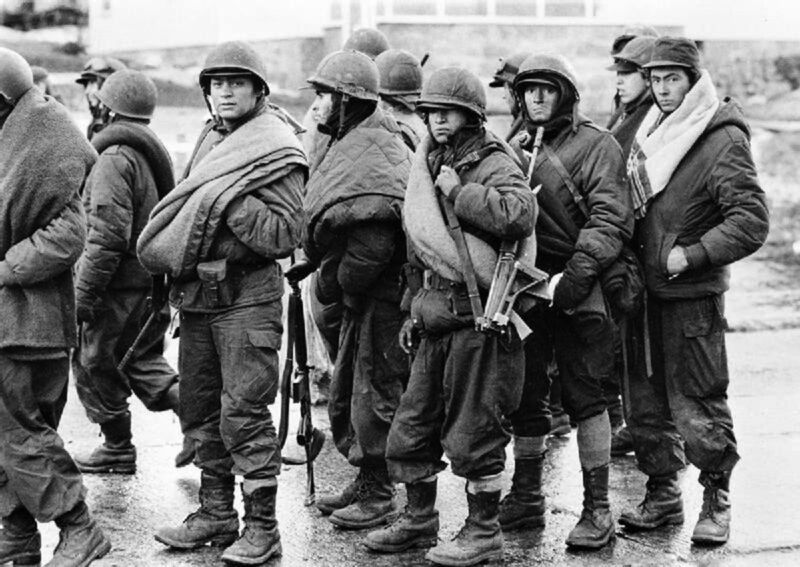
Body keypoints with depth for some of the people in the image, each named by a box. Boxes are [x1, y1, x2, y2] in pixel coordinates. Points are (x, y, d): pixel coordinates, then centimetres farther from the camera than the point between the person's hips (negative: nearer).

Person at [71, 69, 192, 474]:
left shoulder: (114, 158, -17)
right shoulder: (154, 151, 13)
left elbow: (107, 235, -24)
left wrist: (83, 292, -20)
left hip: (120, 286, -9)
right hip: (153, 280, 9)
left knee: (93, 363, 7)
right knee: (142, 359, 19)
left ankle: (117, 448, 16)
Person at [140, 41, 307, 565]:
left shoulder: (277, 150, -8)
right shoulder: (210, 139, 15)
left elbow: (284, 235, -16)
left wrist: (228, 200, -22)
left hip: (247, 296, -8)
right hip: (197, 292, 8)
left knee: (244, 414, -5)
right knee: (201, 409, 13)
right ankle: (216, 513, 25)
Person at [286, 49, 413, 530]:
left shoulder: (375, 149, -19)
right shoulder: (351, 143, 13)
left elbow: (373, 242, -27)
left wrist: (335, 281, -16)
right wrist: (317, 261, 7)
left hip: (382, 294, -11)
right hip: (361, 296, 11)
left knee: (375, 395, -1)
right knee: (345, 394, 17)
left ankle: (380, 494, 11)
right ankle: (365, 481, 29)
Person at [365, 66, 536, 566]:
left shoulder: (495, 165, -9)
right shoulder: (431, 166, 16)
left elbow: (519, 215, -31)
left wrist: (458, 192, -21)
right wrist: (416, 308, 21)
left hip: (480, 317, -8)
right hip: (437, 317, 8)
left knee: (474, 431, -1)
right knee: (413, 426, 13)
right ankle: (419, 521, 28)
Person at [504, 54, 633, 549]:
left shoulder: (595, 145, -2)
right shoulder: (516, 150, 17)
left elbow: (610, 220, -11)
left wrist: (576, 275, -23)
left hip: (577, 290, -6)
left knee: (584, 396, -3)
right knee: (525, 396, 11)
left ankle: (598, 508, 4)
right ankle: (526, 499, 24)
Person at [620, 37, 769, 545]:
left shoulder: (723, 139, -11)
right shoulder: (649, 135, 11)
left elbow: (752, 220, -16)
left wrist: (693, 256, -19)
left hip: (693, 294, -7)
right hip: (646, 289, 7)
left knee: (697, 407, -1)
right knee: (645, 401, 12)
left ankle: (717, 501, 16)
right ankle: (663, 495, 26)